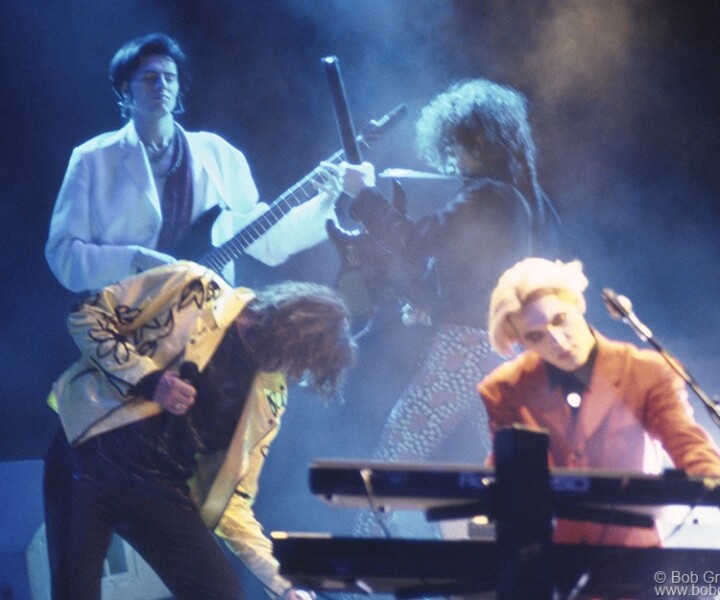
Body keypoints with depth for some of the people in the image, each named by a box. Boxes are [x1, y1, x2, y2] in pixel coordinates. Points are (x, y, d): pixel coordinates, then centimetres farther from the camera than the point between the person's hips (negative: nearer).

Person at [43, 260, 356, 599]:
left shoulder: (267, 398, 7)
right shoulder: (194, 289, -5)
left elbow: (230, 495, 9)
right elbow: (87, 317, -5)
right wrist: (148, 379, -17)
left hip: (161, 492, 4)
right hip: (91, 458, -4)